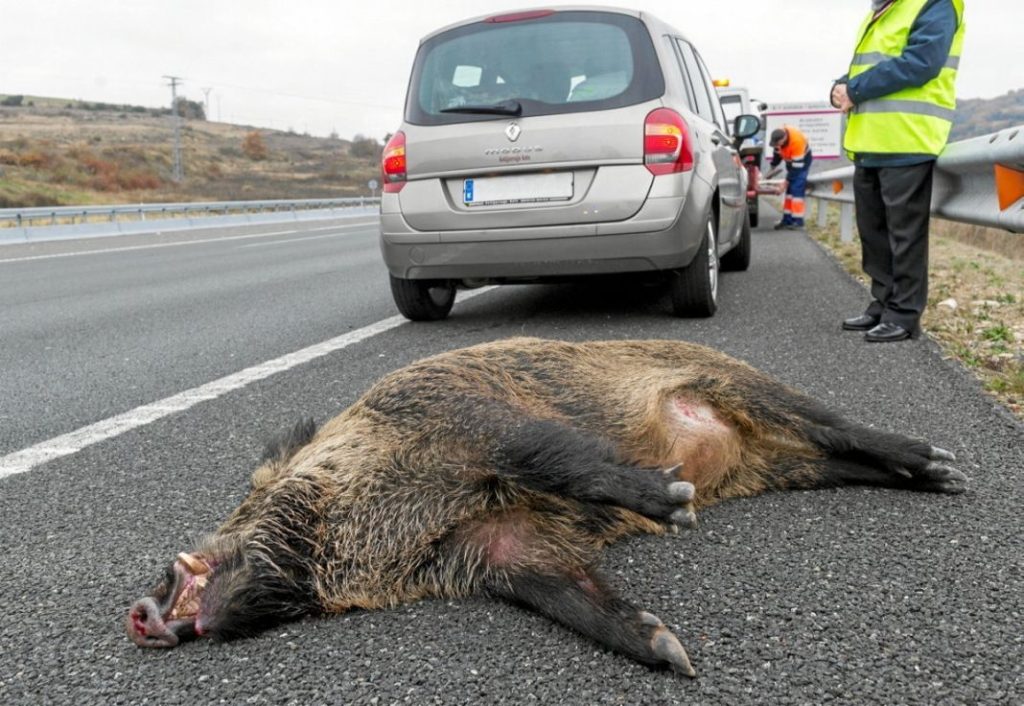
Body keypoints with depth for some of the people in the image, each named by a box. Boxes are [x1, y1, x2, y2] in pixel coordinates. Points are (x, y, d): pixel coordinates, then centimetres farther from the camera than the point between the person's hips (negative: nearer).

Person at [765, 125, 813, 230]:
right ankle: (787, 219, 9)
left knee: (797, 189, -16)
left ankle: (798, 220, -15)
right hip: (790, 159, 7)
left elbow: (796, 166, -32)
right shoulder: (779, 136, -19)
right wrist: (773, 167, 5)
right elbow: (777, 151, 2)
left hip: (802, 159, -7)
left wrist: (786, 182, -28)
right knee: (789, 190, 6)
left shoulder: (797, 141, -38)